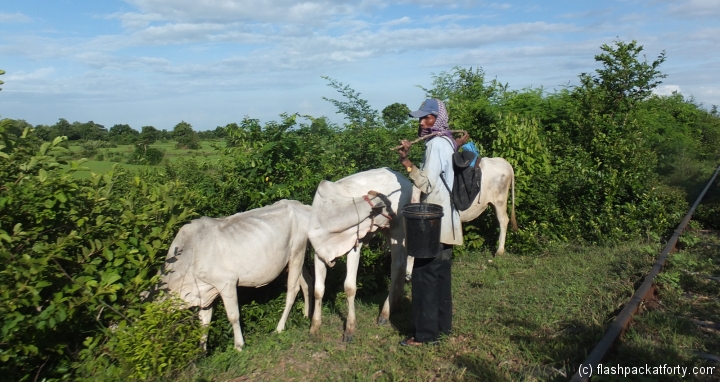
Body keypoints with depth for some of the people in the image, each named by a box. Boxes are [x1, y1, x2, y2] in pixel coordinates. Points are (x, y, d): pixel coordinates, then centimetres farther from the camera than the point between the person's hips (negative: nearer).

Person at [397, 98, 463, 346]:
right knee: (440, 274, 15)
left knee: (424, 275, -3)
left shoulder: (436, 143, -14)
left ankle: (425, 333, 4)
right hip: (445, 219, 10)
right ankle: (442, 324, 25)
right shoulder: (447, 141, 15)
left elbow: (427, 183, -22)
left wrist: (405, 161, -21)